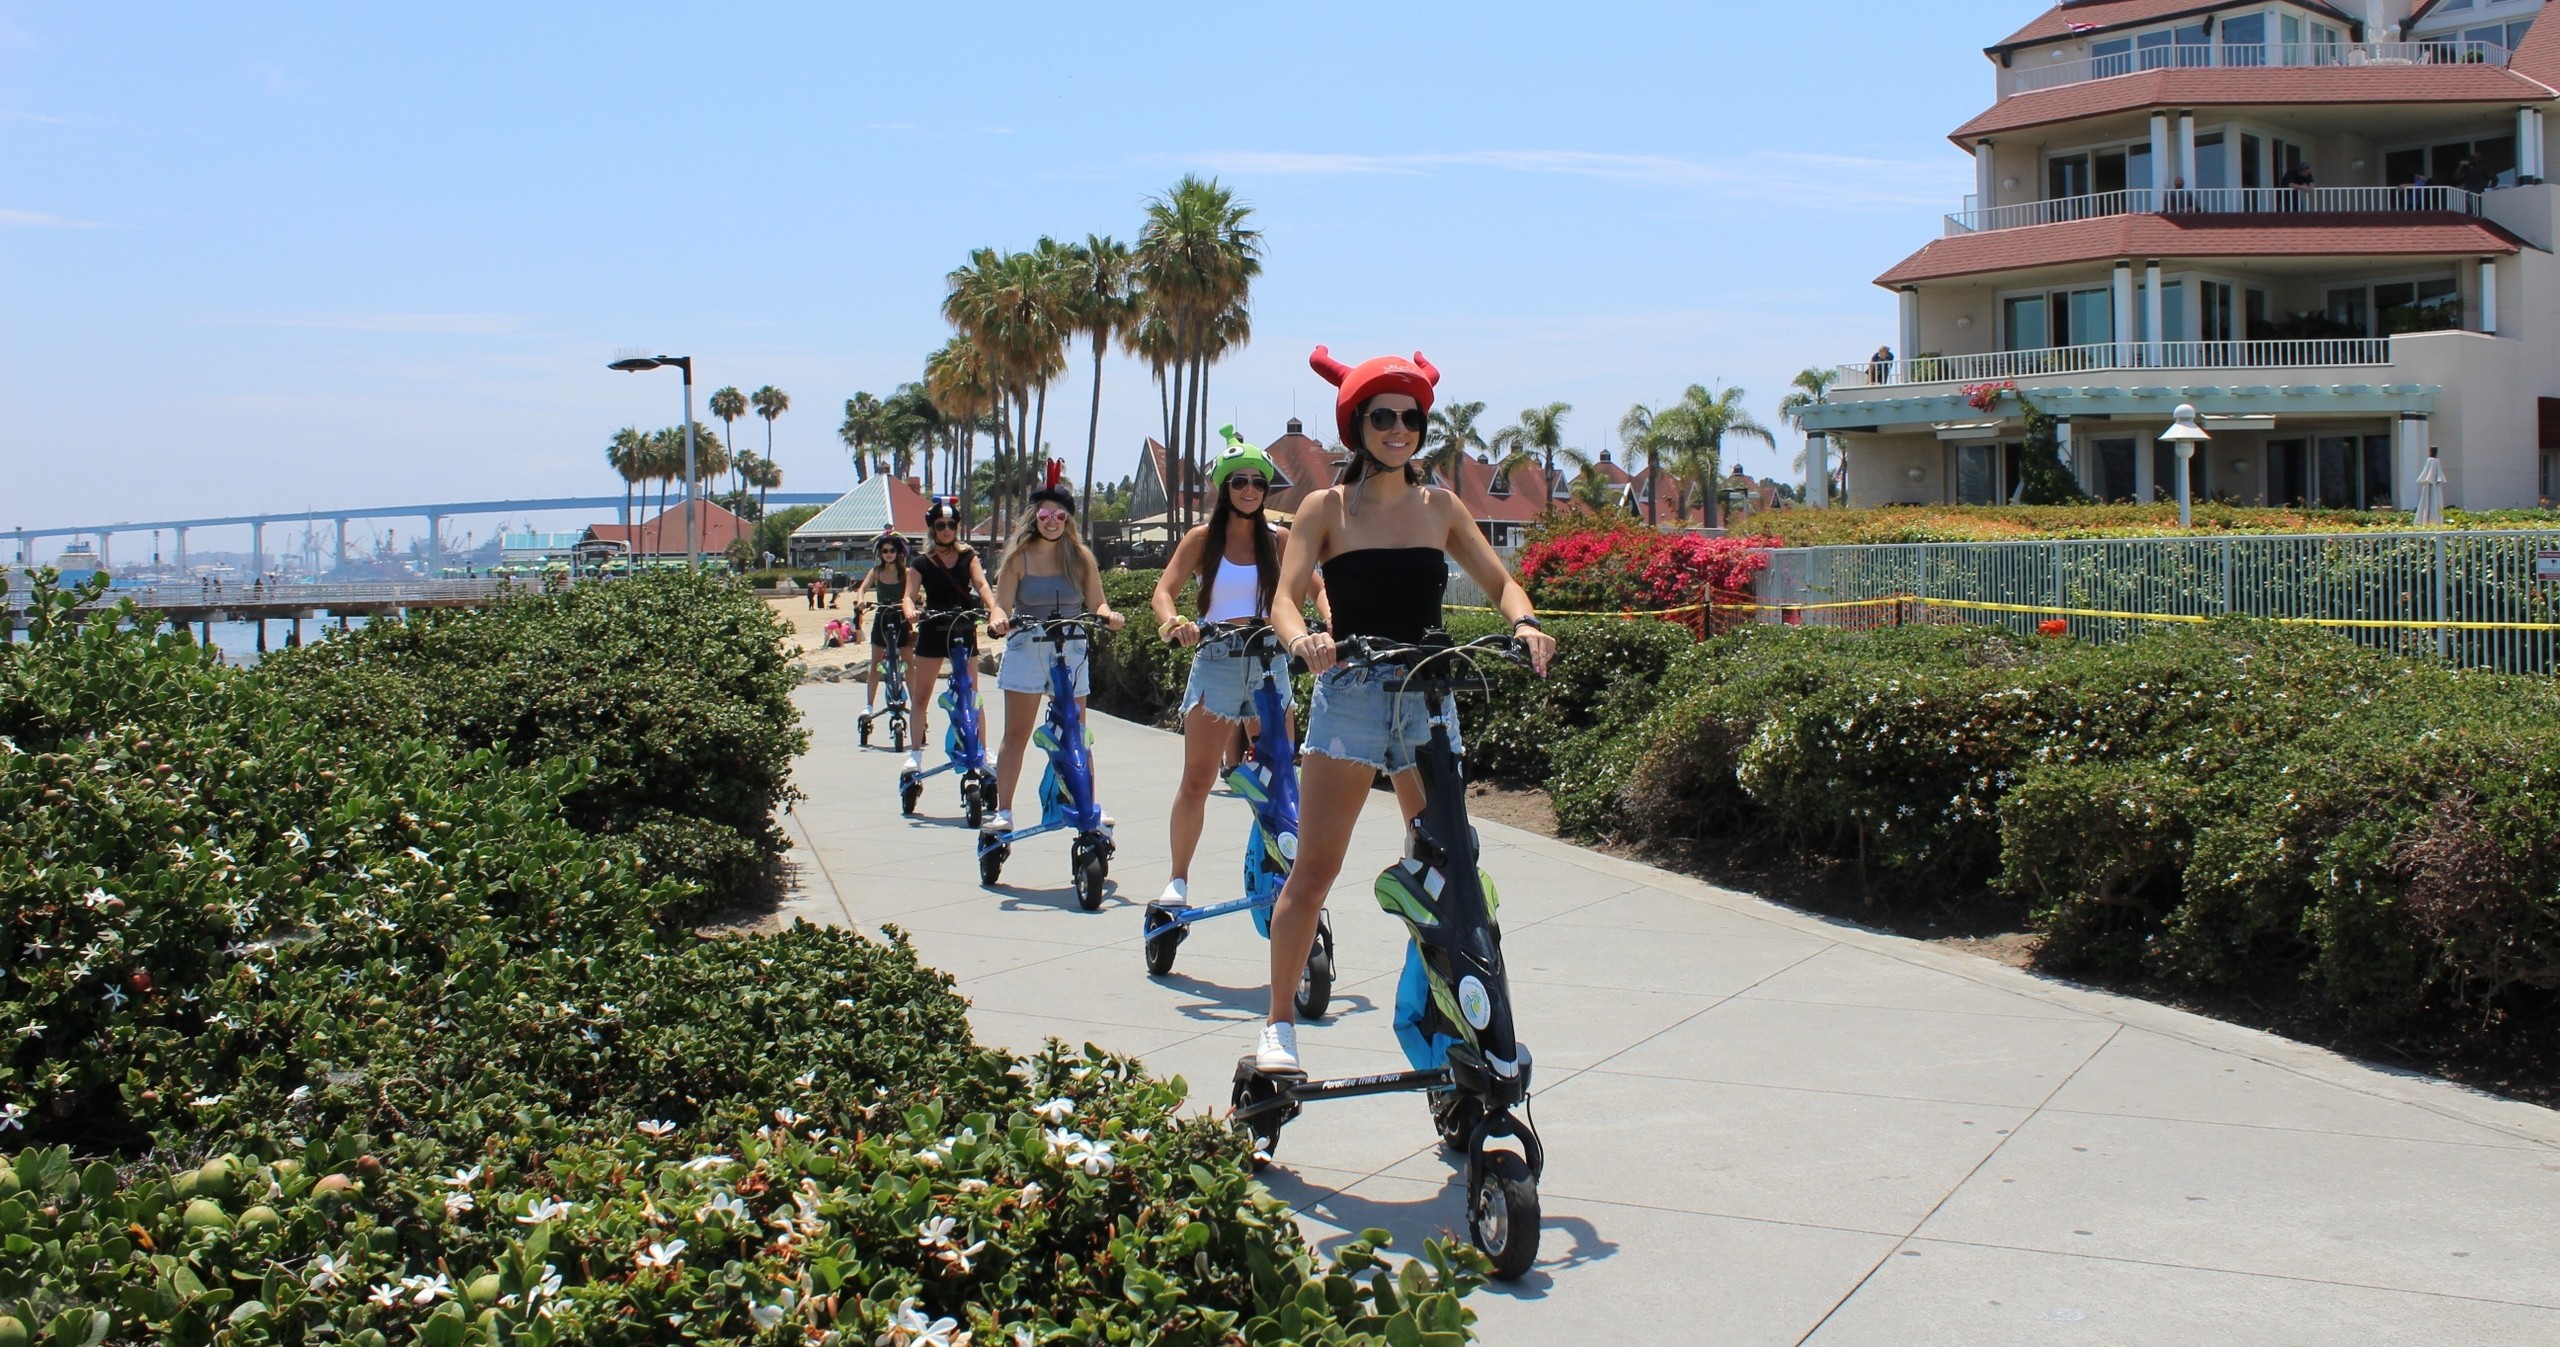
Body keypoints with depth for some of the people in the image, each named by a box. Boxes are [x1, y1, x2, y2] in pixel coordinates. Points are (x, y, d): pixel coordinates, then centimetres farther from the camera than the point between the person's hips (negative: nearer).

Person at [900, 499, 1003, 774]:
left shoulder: (968, 556, 1)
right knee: (921, 695, 4)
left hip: (963, 631, 1)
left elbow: (982, 584, -13)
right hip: (932, 631, -1)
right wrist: (911, 612, -35)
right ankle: (916, 751, 13)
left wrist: (994, 608, -33)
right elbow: (910, 596, -12)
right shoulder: (923, 563, -3)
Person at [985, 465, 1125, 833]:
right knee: (1016, 734, -1)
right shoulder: (1019, 557, -2)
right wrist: (999, 619, -30)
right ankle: (1003, 811, 1)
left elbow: (1096, 603, 1)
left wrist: (1107, 616, -21)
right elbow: (1002, 604, -8)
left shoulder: (1081, 557, 2)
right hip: (1026, 650, -1)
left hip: (1071, 652, 1)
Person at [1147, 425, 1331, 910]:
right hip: (1216, 663, -2)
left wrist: (1331, 616, -18)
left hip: (1269, 663, 2)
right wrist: (1173, 622, -29)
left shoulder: (1278, 539, 8)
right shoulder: (1203, 538, 2)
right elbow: (1164, 592, -6)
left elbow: (1317, 587, 5)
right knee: (1197, 779, -5)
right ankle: (1178, 880, 4)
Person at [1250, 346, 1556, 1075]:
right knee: (1313, 871, -6)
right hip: (1350, 694, -3)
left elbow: (1500, 581, 7)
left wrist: (1525, 623, -15)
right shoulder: (1328, 508, 0)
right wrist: (1303, 639, -31)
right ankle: (1278, 1023, 5)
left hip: (1428, 697, 3)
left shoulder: (1440, 507, 10)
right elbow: (1285, 597, -9)